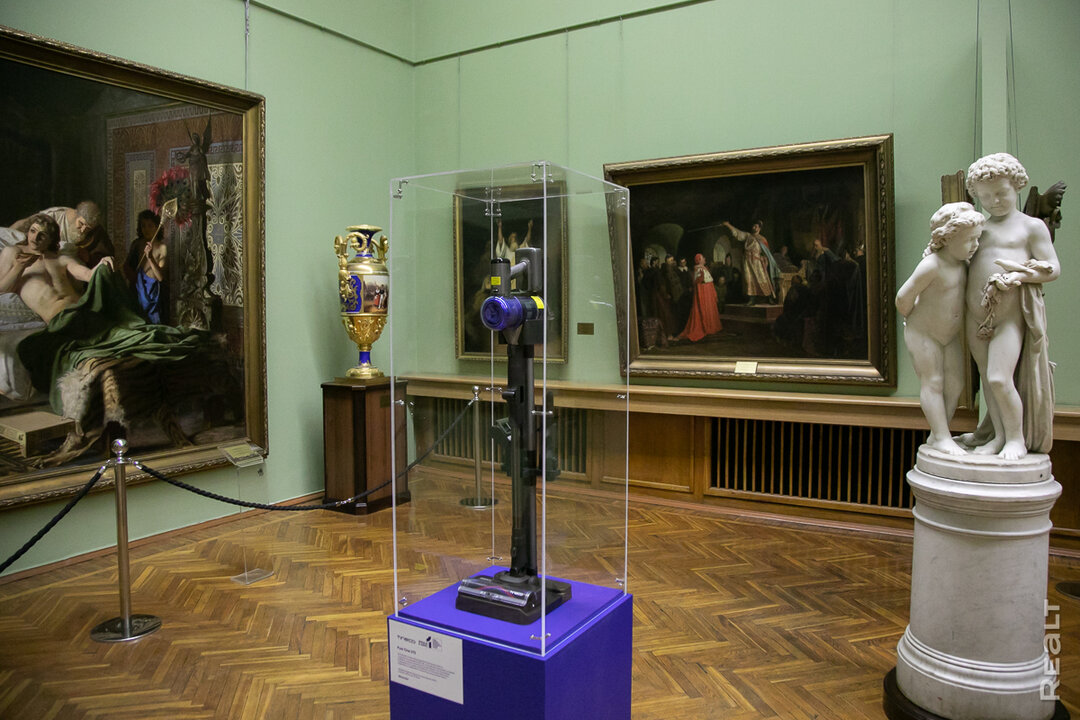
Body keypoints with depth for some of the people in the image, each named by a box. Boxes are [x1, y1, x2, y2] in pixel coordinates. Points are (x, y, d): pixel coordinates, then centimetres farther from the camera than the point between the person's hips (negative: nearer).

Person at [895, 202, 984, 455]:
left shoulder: (962, 264, 1)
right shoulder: (931, 265, -24)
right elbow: (903, 298, -21)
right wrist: (917, 321, -4)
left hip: (950, 336, 8)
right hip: (922, 334, -8)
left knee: (955, 382, 5)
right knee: (933, 382, -8)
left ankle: (937, 435, 14)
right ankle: (942, 437, -5)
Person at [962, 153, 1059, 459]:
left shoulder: (1032, 226, 5)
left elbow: (1053, 268, 0)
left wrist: (1020, 275, -16)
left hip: (1010, 316, -5)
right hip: (976, 316, 5)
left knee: (1000, 378, -14)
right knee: (988, 380, 8)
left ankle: (1017, 439, 2)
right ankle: (999, 436, 18)